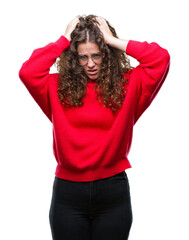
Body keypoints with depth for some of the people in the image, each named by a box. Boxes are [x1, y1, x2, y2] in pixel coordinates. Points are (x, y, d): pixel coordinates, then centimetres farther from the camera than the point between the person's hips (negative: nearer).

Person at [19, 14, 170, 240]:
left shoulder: (127, 84, -1)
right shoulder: (58, 87, 0)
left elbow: (161, 58, -14)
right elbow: (27, 72, -17)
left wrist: (114, 40, -9)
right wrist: (64, 40, -8)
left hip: (113, 190, 0)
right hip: (68, 190, 0)